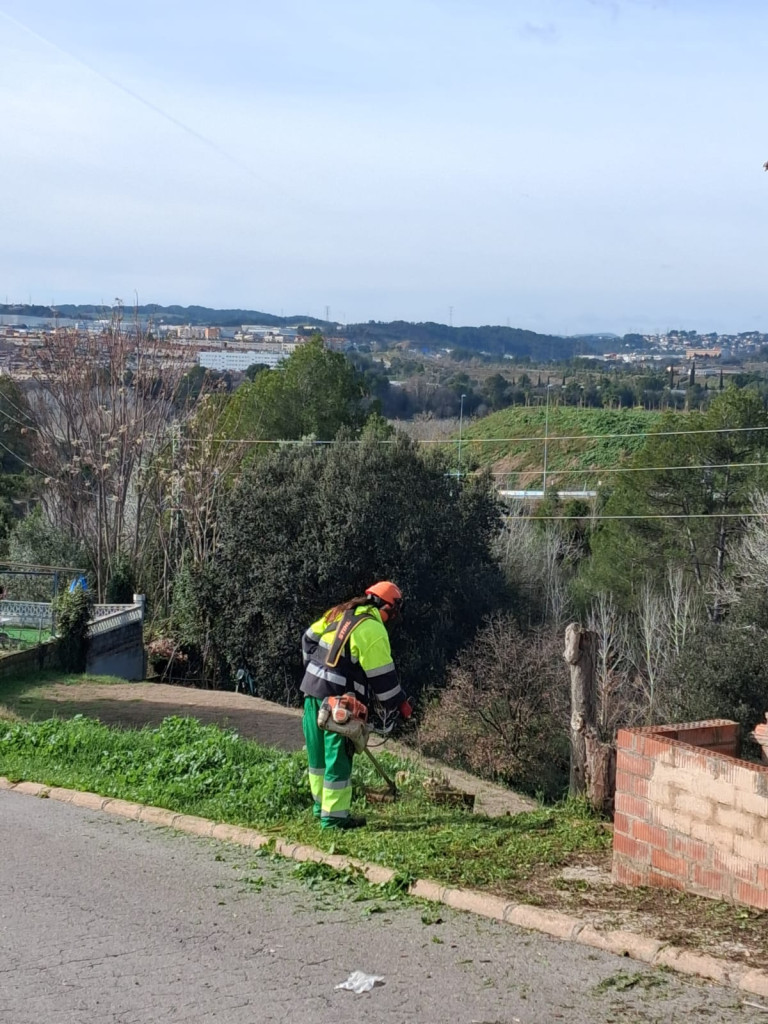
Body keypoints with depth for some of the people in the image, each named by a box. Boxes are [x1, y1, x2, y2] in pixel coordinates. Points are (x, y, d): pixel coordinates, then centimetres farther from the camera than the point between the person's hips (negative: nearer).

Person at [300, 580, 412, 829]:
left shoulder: (340, 613, 11)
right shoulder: (373, 630, -12)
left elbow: (309, 639, 18)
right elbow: (381, 675, -10)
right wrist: (399, 704, 1)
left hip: (312, 688, 8)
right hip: (338, 699, -8)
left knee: (318, 751, 17)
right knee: (338, 756, -1)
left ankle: (320, 805, 30)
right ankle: (333, 816, 3)